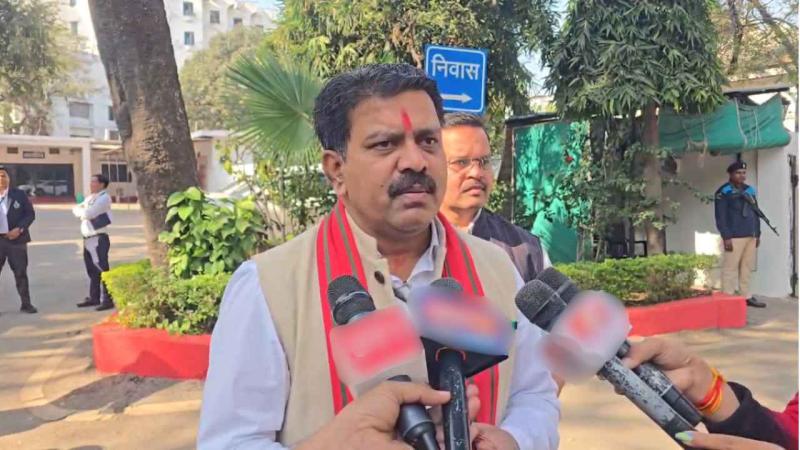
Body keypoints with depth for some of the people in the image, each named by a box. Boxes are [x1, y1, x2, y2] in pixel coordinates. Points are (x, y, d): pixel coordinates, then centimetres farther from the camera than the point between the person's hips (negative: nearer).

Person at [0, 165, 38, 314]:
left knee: (21, 273, 5)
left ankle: (26, 304, 13)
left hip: (16, 239, 0)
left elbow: (31, 214, 1)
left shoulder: (20, 195, 2)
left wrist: (19, 229, -12)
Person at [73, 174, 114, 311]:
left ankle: (107, 300, -6)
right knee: (92, 270, 15)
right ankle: (94, 297, 25)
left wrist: (81, 211, 1)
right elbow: (76, 209, 14)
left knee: (102, 270, -8)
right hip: (88, 238, 9)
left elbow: (88, 213, -18)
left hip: (99, 239, -9)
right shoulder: (90, 198, 18)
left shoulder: (104, 198, -10)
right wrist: (82, 211, -6)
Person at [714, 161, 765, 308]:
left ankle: (747, 296, 20)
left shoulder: (750, 190, 16)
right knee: (730, 268, -6)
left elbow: (755, 213, 22)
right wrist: (726, 237, -16)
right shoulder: (723, 192, -6)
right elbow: (720, 216, -11)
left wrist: (758, 233, 17)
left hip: (750, 236, 7)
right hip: (734, 237, -7)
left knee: (747, 268, 12)